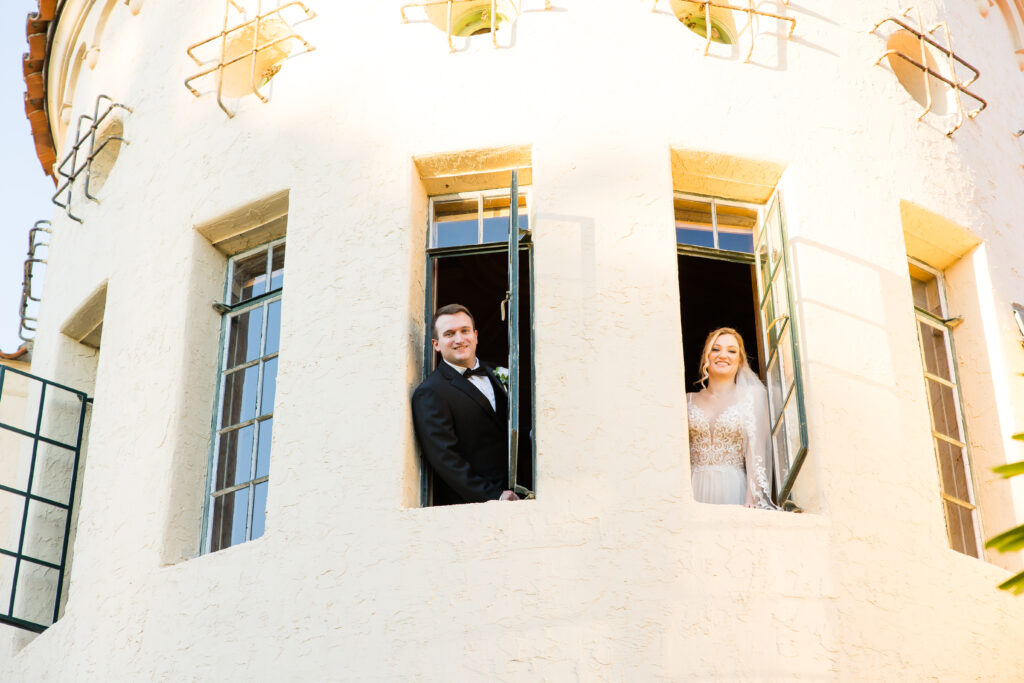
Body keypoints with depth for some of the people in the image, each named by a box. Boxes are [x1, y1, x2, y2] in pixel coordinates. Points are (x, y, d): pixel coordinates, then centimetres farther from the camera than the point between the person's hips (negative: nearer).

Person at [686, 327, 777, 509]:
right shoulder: (690, 400, 14)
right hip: (695, 491, 1)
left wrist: (752, 501, -12)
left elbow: (755, 449, -1)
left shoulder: (752, 394, 8)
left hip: (733, 491, -1)